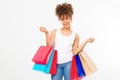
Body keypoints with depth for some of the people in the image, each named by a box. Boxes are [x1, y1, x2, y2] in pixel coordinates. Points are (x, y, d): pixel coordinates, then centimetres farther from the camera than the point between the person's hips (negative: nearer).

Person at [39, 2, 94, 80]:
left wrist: (85, 42, -5)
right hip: (56, 64, 0)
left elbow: (74, 52, 1)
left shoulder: (75, 36, 7)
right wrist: (47, 33, -5)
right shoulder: (55, 32, 7)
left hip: (69, 63, 0)